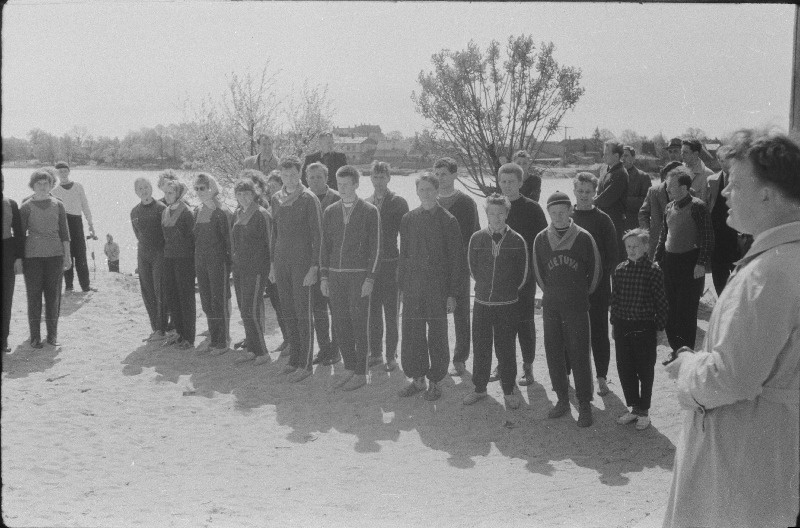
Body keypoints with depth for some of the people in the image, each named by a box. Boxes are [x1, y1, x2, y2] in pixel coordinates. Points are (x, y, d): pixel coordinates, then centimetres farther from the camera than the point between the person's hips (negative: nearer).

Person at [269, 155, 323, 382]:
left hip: (302, 260, -6)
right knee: (288, 310, 9)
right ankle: (295, 357, 19)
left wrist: (314, 267, -14)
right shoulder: (276, 199, 10)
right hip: (282, 260, 6)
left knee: (303, 312, -4)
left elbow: (317, 235, -10)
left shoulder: (309, 199, -9)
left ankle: (305, 363, 3)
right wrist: (272, 263, 16)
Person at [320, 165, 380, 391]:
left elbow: (375, 247, -6)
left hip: (359, 275, -4)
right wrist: (324, 277, 5)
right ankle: (349, 368, 19)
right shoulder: (330, 212, 8)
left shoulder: (370, 212, -5)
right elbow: (325, 245, 11)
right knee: (341, 323, 7)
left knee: (359, 325, -1)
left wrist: (370, 279, -13)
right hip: (336, 275, 4)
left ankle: (361, 374, 8)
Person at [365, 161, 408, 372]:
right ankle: (375, 351, 19)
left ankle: (391, 355, 9)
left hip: (390, 263, -4)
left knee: (390, 312, 1)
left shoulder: (398, 202, -3)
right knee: (373, 311, 9)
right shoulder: (365, 203, 11)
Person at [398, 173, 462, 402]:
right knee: (411, 333, 6)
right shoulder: (408, 219, 8)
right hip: (412, 285, 3)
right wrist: (402, 286, 7)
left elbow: (455, 259, -2)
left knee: (437, 334, 3)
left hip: (438, 286, -3)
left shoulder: (448, 221, -3)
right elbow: (403, 254, 12)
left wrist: (452, 293, -6)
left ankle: (435, 382, 15)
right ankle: (417, 379, 19)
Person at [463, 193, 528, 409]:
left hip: (507, 305, -2)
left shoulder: (517, 241, -6)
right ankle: (479, 388, 24)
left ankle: (509, 391, 19)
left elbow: (523, 274, 3)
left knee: (506, 349, 5)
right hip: (482, 302, 2)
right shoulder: (477, 238, 0)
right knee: (480, 348, 9)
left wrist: (509, 291, 8)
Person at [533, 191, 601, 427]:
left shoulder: (583, 238, -7)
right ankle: (562, 399, 22)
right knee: (553, 352, 8)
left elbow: (595, 269, 4)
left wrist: (582, 293, 10)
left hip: (577, 306, -3)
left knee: (579, 354, -2)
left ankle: (585, 405, 7)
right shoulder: (541, 239, 1)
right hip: (551, 305, 3)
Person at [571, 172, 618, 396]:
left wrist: (601, 276, -11)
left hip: (597, 286, -2)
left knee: (598, 331, 4)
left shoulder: (602, 220, -1)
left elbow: (612, 255, -2)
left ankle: (602, 378, 14)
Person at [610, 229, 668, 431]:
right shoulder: (619, 270, 3)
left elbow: (661, 302, -6)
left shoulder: (653, 271, -10)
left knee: (645, 371, 8)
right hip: (622, 328, 4)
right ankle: (633, 408, 26)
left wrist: (660, 326, -6)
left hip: (644, 328, -4)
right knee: (624, 369, 10)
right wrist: (615, 323, 10)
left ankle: (644, 411, 22)